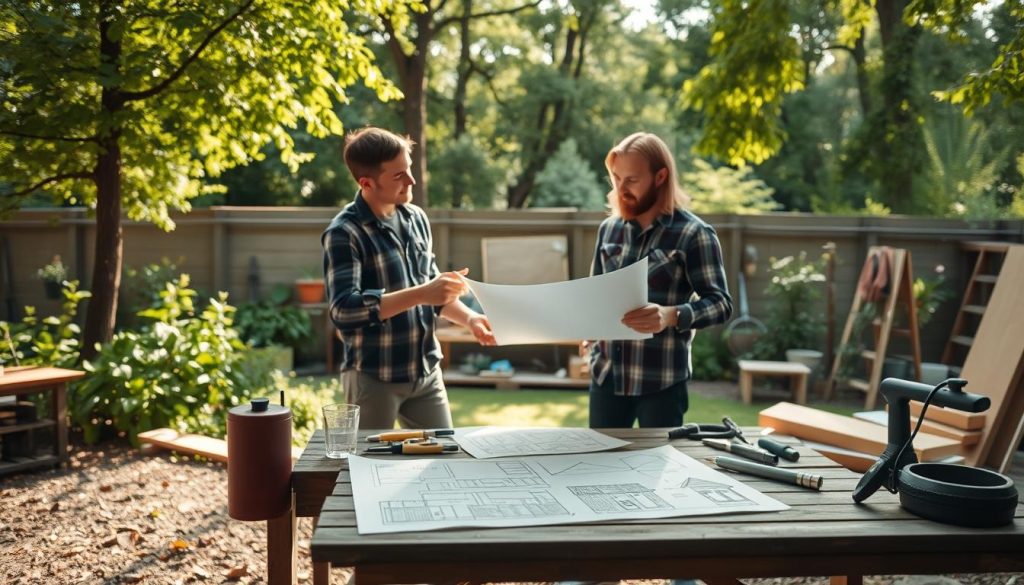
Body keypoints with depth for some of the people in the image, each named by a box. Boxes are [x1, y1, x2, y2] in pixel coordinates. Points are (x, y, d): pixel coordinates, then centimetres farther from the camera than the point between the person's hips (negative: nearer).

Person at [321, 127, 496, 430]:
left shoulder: (416, 218, 7)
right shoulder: (344, 234, -14)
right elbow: (344, 308, -25)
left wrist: (469, 318, -1)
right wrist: (420, 295, -31)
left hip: (427, 371, 6)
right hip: (373, 378, -6)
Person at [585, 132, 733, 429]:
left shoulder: (694, 234, -8)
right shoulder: (608, 228, 9)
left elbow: (720, 303, -13)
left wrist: (672, 315, -31)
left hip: (661, 381, -5)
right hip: (606, 374, 5)